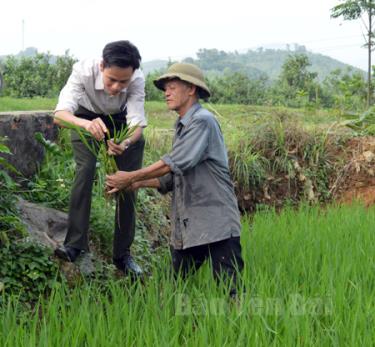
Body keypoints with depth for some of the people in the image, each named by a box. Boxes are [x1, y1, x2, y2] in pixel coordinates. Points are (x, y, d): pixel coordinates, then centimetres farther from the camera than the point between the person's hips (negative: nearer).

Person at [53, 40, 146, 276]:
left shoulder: (137, 80, -35)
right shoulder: (83, 71, -39)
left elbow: (137, 123, -38)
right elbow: (60, 114, -48)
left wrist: (125, 142, -61)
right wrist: (86, 124, -69)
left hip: (122, 121, 2)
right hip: (87, 118, -1)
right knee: (85, 170, -24)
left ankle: (123, 253, 8)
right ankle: (74, 244, -17)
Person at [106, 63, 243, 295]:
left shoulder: (203, 121, -10)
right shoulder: (182, 127, 20)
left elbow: (176, 163, -19)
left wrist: (131, 177, -11)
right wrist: (139, 183, 5)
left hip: (215, 225, -9)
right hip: (186, 228, 9)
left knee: (230, 292, -8)